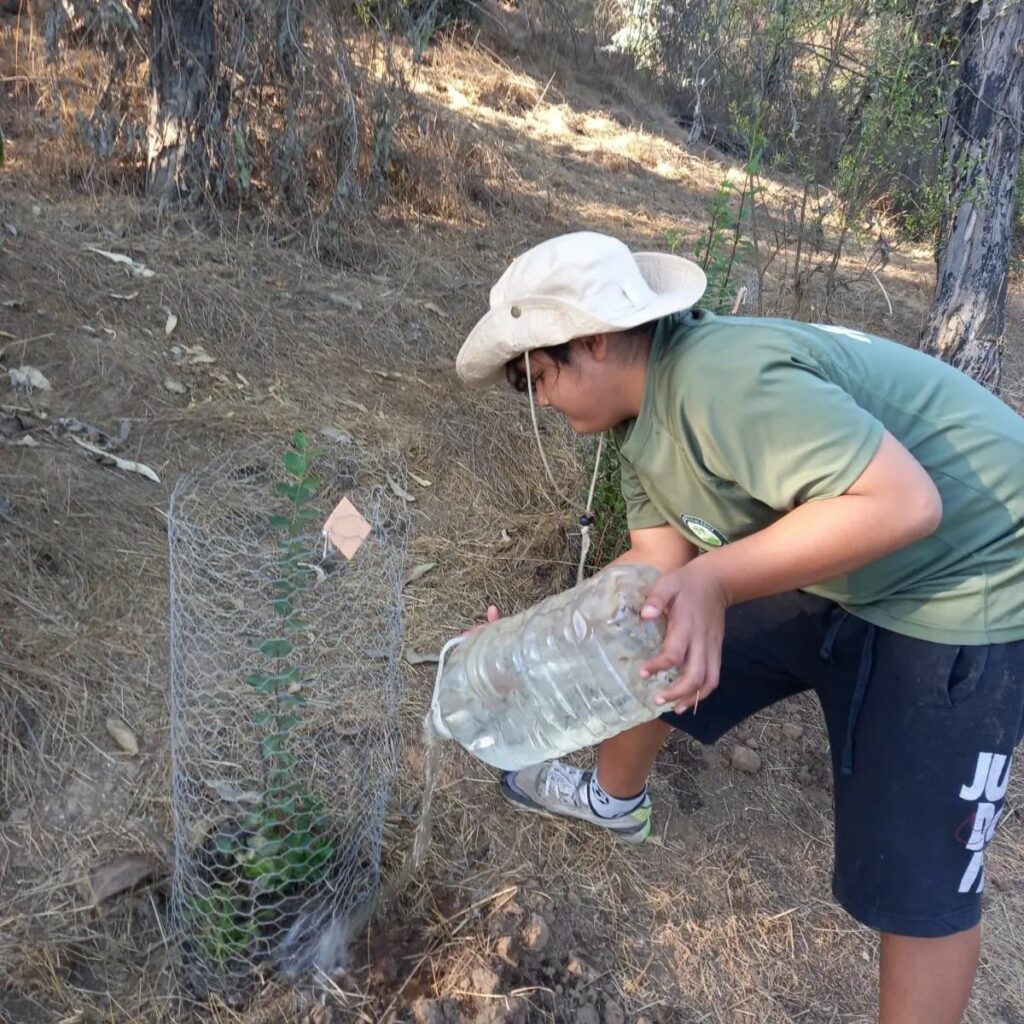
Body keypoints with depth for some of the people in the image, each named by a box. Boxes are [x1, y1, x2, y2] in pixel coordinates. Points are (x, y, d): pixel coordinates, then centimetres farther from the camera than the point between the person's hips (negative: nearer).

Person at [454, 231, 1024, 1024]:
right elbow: (658, 562, -1)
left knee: (915, 874, -2)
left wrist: (716, 580, -36)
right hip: (825, 569, 9)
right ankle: (615, 800, 46)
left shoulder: (722, 380, -33)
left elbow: (905, 505, -37)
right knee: (646, 655, 16)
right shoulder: (645, 414, -2)